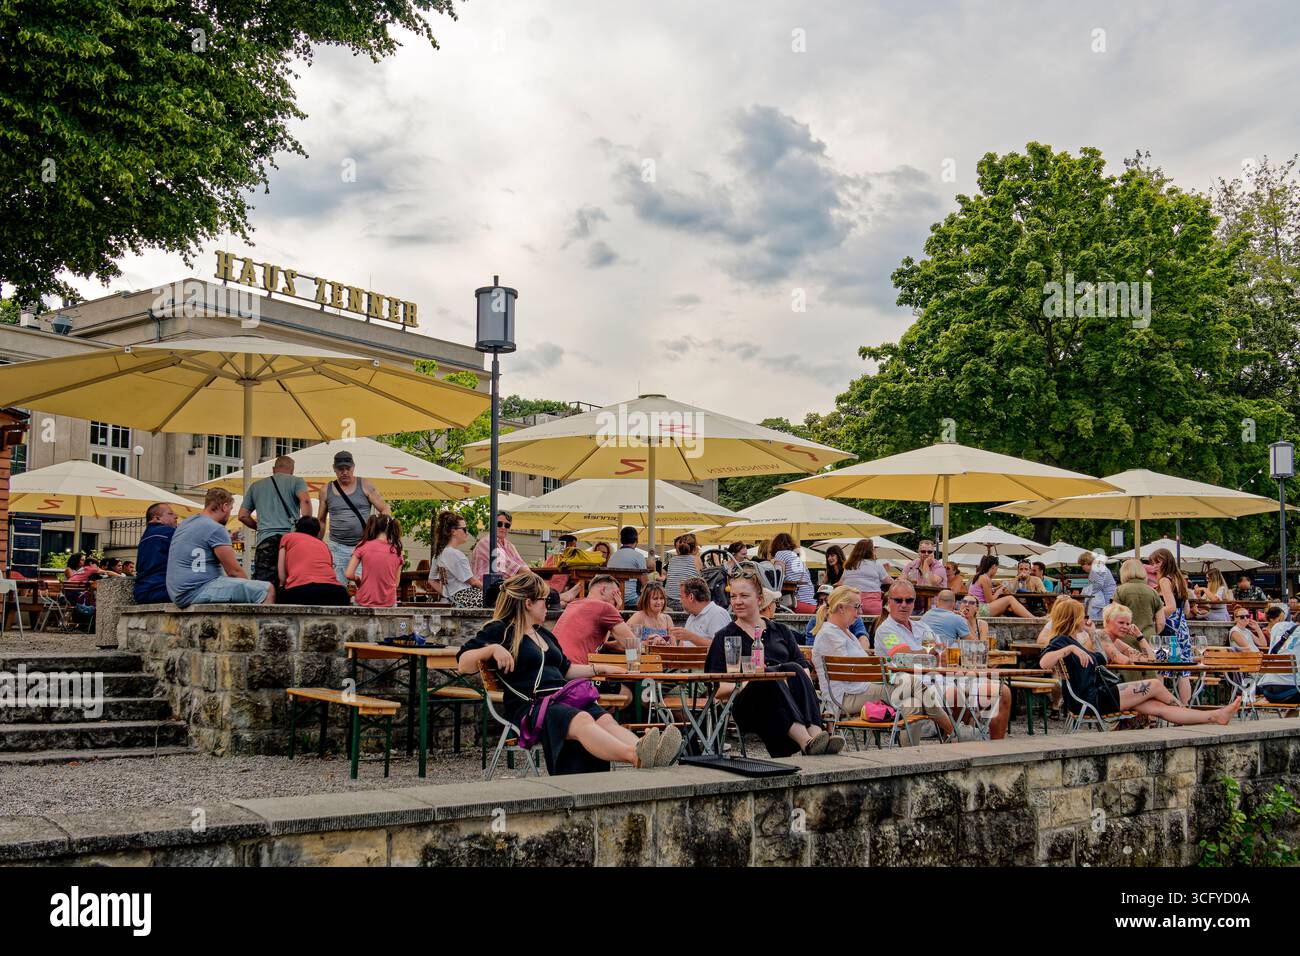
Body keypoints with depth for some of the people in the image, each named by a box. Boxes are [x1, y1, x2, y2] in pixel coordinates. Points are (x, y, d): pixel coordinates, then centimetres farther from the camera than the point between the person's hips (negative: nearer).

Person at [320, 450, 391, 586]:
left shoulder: (365, 486, 4)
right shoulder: (327, 490, 9)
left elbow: (385, 510, 2)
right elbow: (322, 521, 17)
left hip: (363, 546, -1)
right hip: (337, 548, 2)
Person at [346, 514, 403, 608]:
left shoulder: (363, 546, -4)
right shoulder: (396, 551, 1)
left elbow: (348, 574, -6)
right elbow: (396, 583, 6)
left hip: (365, 603, -1)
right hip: (388, 604, 1)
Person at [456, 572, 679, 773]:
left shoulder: (544, 634, 30)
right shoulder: (500, 631, 6)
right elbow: (463, 664, -4)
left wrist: (600, 669, 33)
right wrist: (493, 649, -19)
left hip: (563, 698, 7)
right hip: (529, 706, -7)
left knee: (606, 720, -26)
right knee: (582, 720, -36)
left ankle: (647, 757, -53)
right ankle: (636, 756, -61)